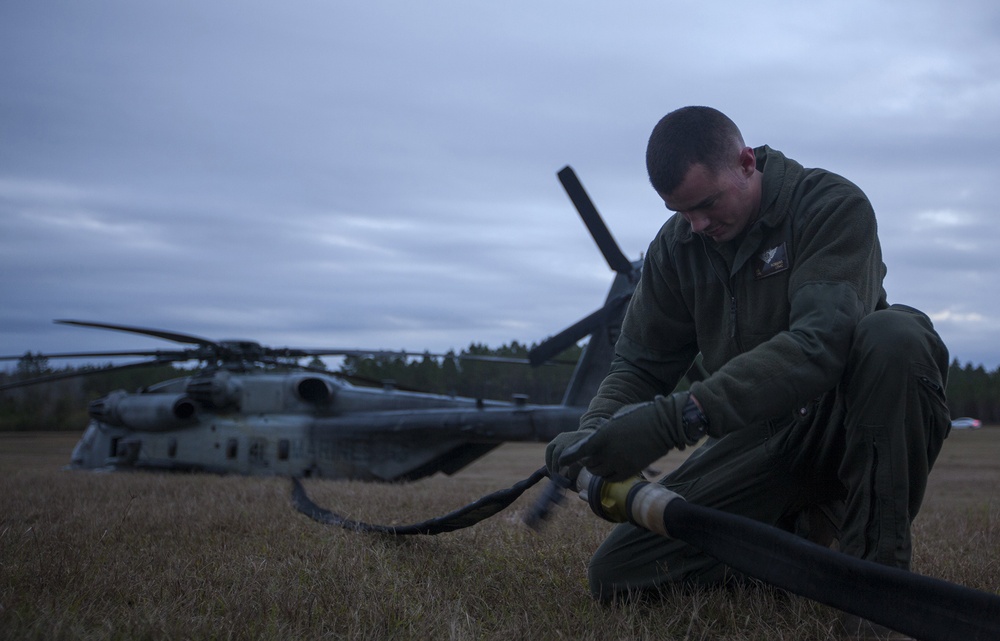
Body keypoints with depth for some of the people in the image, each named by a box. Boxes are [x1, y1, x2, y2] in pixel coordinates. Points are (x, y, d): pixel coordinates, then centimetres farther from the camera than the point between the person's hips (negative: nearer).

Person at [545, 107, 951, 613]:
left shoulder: (834, 206, -17)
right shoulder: (675, 247, 1)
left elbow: (820, 343, -33)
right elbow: (640, 363, 4)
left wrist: (676, 418, -42)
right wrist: (593, 431, -21)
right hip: (758, 435, 4)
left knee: (895, 334, -38)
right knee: (614, 576, -9)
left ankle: (879, 564, -22)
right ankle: (798, 530, 10)